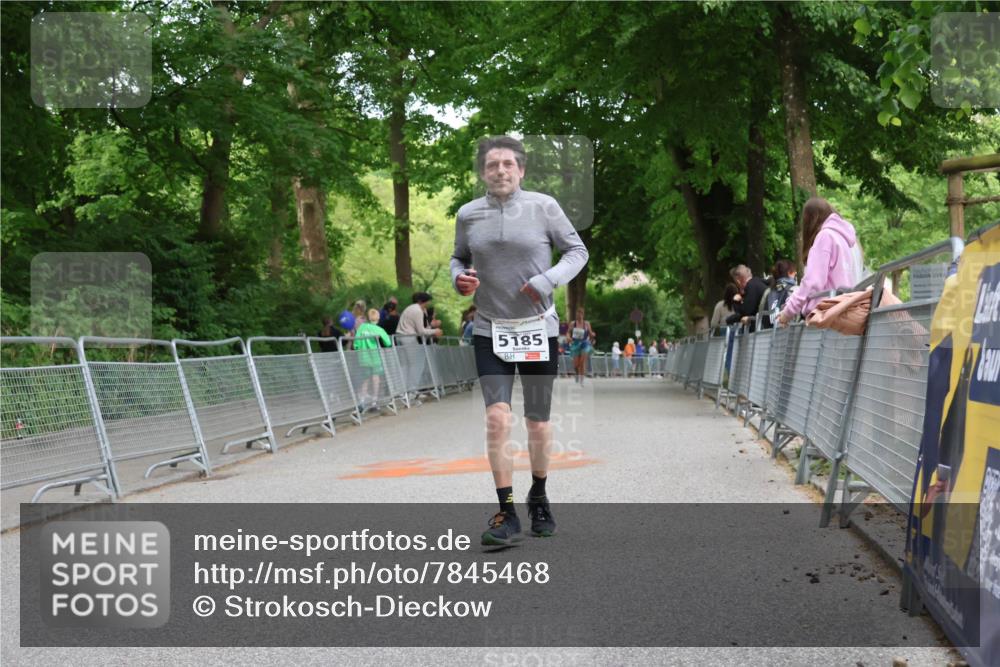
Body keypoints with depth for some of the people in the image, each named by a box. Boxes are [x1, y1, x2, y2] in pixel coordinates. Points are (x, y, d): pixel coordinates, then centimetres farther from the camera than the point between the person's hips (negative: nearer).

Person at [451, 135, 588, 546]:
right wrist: (459, 276, -5)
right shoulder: (468, 214, 2)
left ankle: (539, 498, 32)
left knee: (538, 424, 8)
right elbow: (459, 257, 18)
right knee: (497, 419, -14)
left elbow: (577, 251, 3)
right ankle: (507, 515, -10)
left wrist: (549, 280, -14)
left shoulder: (543, 206, -4)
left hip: (538, 328, -1)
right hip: (489, 331, 1)